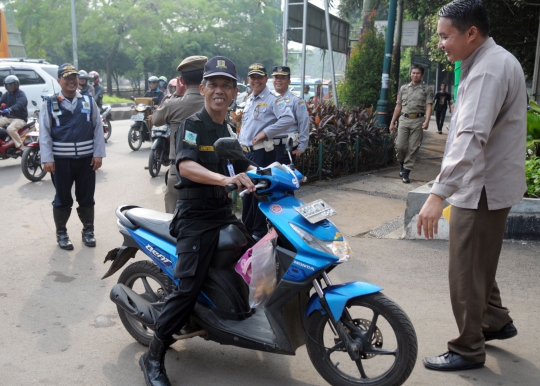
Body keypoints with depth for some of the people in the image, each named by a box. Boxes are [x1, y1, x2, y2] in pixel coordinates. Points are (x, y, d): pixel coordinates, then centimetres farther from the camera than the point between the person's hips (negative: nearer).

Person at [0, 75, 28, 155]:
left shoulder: (21, 94, -8)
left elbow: (19, 105, -27)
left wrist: (10, 109, -46)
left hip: (19, 118, -7)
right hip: (7, 117, 7)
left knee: (10, 129, -34)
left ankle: (21, 147, -25)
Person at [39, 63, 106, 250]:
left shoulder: (89, 101, 5)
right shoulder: (49, 103, -1)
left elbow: (98, 128, 4)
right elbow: (44, 132, -3)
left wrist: (98, 154, -2)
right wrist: (47, 159, -11)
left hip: (86, 158, 2)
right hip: (61, 159, -2)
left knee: (86, 197, 11)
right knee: (62, 198, 8)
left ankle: (88, 231, 26)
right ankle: (61, 233, 22)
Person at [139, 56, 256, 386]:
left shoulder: (229, 131, 14)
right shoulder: (193, 124, -10)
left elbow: (243, 167, 21)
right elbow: (186, 165, -28)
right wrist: (225, 179, -44)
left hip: (224, 212, 8)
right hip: (195, 216, -8)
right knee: (188, 289, -15)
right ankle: (153, 358, -1)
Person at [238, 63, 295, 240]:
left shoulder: (273, 98, -10)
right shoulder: (249, 100, 17)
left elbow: (288, 119, -25)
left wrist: (266, 133, -23)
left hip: (262, 153, -8)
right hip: (246, 152, 9)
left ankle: (259, 231, 9)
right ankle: (246, 227, 27)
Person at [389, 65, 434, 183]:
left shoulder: (426, 89, 5)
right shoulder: (404, 88, 15)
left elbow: (428, 106, -4)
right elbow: (398, 106, 17)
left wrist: (427, 121, -20)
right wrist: (392, 122, 13)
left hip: (418, 120, -2)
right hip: (404, 119, 2)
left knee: (413, 148, -3)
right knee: (400, 146, -5)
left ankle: (406, 172, 4)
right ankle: (402, 164, 23)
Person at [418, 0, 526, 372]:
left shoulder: (489, 69, -21)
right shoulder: (492, 61, 13)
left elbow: (472, 137, -34)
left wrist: (438, 193, -40)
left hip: (483, 188, -10)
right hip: (486, 183, 10)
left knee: (466, 271, 0)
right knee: (480, 263, 22)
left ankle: (468, 350, 13)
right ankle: (496, 321, 38)